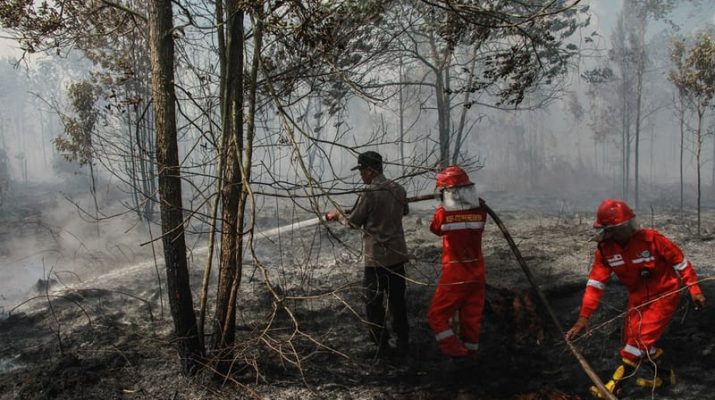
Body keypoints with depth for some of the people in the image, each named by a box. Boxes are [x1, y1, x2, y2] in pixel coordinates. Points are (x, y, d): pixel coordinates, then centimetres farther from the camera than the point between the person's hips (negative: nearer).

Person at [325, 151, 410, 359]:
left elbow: (353, 222, -5)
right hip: (398, 254, 6)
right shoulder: (399, 190, 4)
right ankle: (403, 343, 21)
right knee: (397, 300, 15)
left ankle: (383, 346, 10)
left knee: (373, 303, 7)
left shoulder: (369, 194, -16)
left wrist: (337, 215, 13)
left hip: (377, 257, -6)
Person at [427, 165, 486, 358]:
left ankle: (456, 352, 4)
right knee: (472, 318, 15)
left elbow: (435, 228, 5)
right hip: (477, 275, 4)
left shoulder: (443, 214, -16)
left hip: (454, 277, -4)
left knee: (437, 316, 10)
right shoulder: (480, 212, -7)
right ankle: (471, 353, 26)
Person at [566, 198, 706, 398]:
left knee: (640, 339, -12)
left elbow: (679, 261, -11)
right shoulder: (605, 249, -13)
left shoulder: (651, 239, -25)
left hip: (664, 295, -5)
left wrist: (694, 289, -12)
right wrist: (584, 316, -18)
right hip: (638, 298, 6)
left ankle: (614, 385, -2)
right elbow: (595, 283, -13)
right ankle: (664, 375, 33)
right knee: (633, 340, 9)